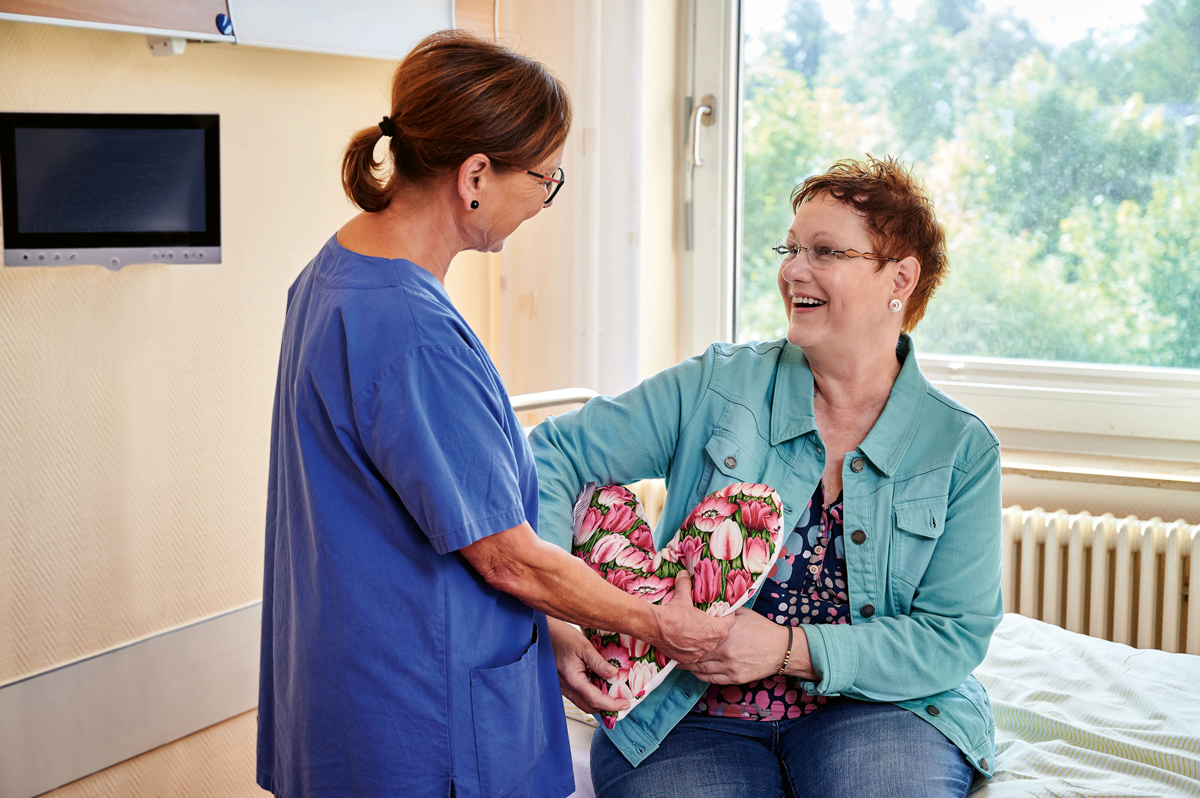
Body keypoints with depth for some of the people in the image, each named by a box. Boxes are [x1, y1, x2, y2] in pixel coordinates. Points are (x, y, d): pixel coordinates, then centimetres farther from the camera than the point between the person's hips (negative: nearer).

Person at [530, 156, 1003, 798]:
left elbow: (956, 636, -3)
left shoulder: (962, 448, 2)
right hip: (695, 716, 0)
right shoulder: (715, 388, 1)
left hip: (870, 709, 0)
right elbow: (556, 453, -1)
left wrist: (793, 649, -17)